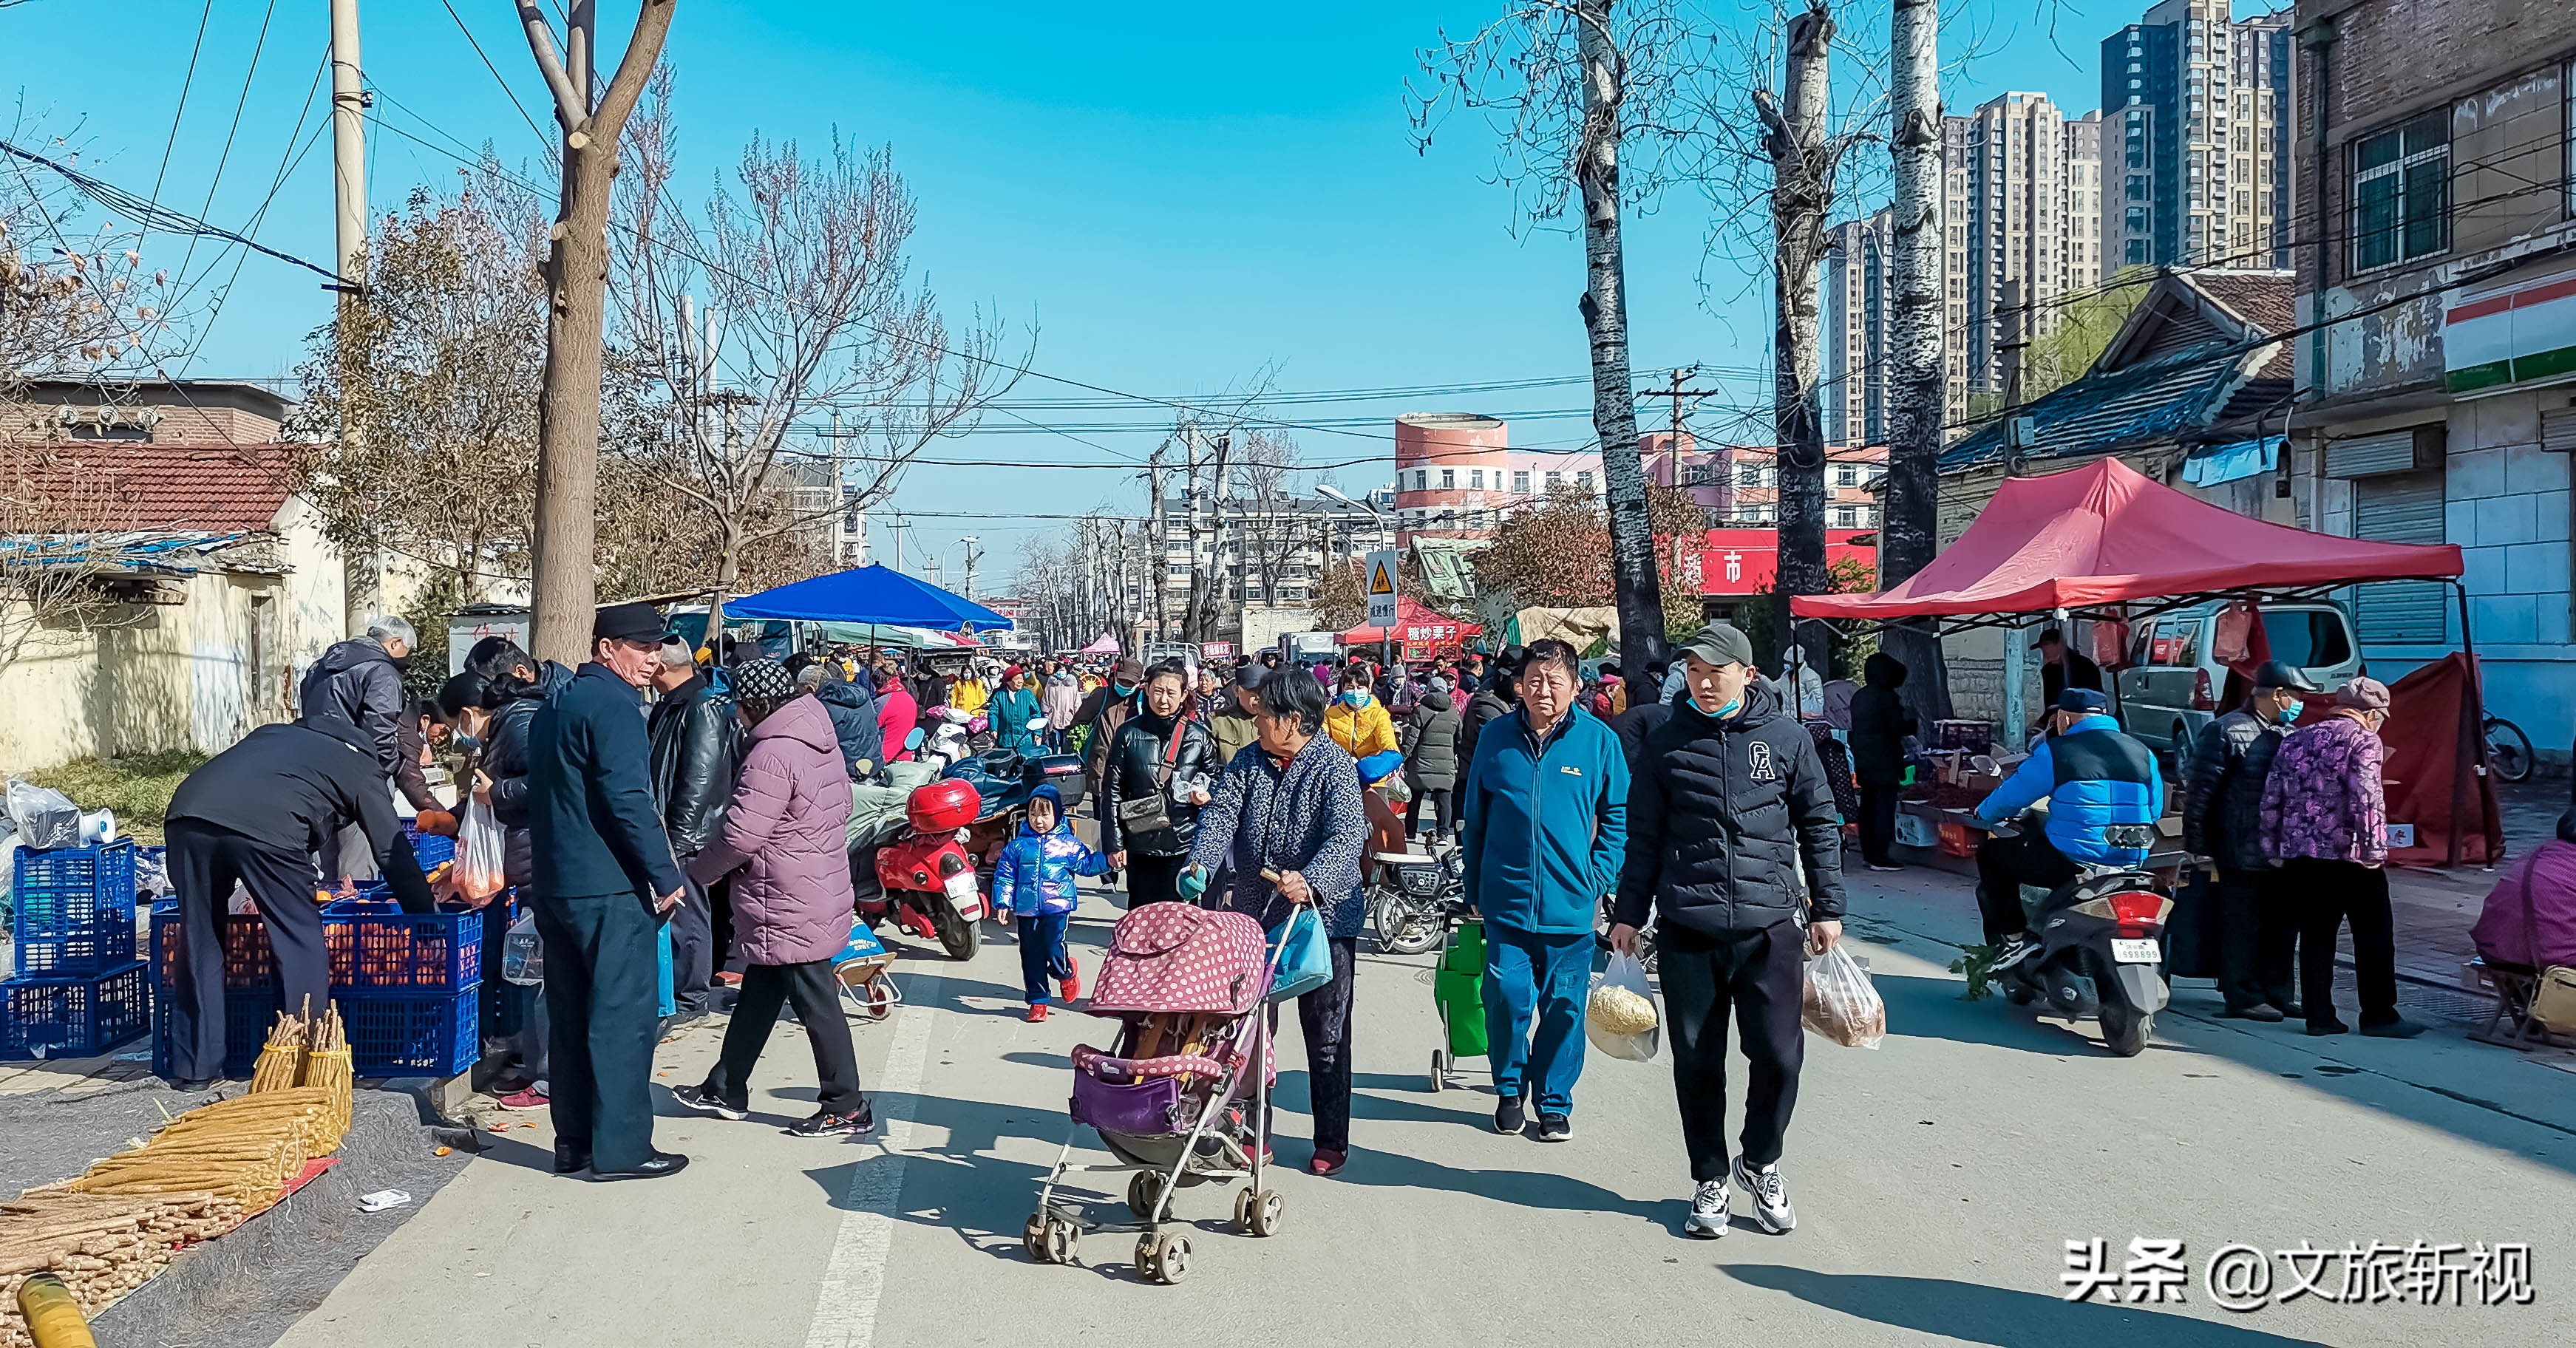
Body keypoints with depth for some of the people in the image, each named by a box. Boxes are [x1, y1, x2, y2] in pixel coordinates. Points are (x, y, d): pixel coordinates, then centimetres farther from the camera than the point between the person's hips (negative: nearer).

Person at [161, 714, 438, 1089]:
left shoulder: (276, 733, 38)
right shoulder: (363, 767, 23)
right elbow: (393, 854, 20)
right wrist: (425, 919, 27)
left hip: (188, 811, 5)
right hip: (264, 829, -5)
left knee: (200, 943, 17)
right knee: (301, 943, 11)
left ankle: (194, 1068, 24)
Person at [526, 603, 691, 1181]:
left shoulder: (554, 705, 17)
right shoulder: (612, 705, -14)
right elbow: (628, 800, -22)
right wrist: (665, 875, -17)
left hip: (555, 887, 9)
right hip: (610, 888, -9)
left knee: (571, 1019, 13)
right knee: (623, 1017, -4)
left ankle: (574, 1144, 19)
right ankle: (621, 1148, -1)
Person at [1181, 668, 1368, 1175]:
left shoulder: (1335, 767, -11)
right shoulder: (1248, 763, 6)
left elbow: (1347, 835, -24)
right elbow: (1221, 814, -5)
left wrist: (1310, 878, -42)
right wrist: (1200, 863, -25)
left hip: (1323, 919, -5)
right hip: (1253, 915, 5)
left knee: (1326, 1037, 6)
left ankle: (1332, 1142, 19)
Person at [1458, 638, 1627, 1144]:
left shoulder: (1598, 741, -1)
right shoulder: (1495, 739, 2)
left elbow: (1618, 817, 6)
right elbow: (1474, 818, 10)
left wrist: (1597, 880, -2)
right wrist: (1474, 888, 10)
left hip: (1570, 907, 0)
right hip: (1506, 901, 1)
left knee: (1563, 1007, 6)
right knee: (1507, 1000, 0)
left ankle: (1554, 1102, 23)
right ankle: (1510, 1088, 23)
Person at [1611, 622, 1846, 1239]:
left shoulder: (1788, 737, 3)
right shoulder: (1667, 742, 4)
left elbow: (1820, 825, 10)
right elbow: (1644, 836, 10)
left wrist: (1827, 908, 8)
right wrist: (1628, 912, 9)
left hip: (1771, 928, 0)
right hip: (1687, 931, 1)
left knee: (1779, 1056, -2)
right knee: (1698, 1061, 5)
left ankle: (1760, 1163, 24)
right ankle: (1711, 1180, 23)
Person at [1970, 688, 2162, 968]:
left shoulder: (2056, 751, -6)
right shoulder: (2143, 754, 9)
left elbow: (2010, 796, 1)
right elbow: (2154, 811, 17)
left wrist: (1983, 816, 22)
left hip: (2073, 861, -6)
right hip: (2132, 860, 6)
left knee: (1991, 854, 14)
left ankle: (2012, 936, 7)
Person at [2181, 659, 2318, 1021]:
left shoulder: (2290, 735, 15)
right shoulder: (2227, 731, -11)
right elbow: (2197, 791, -13)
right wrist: (2198, 846, -14)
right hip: (2244, 855, -8)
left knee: (2283, 926, 13)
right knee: (2244, 927, -2)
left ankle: (2277, 992, 24)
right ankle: (2242, 997, 7)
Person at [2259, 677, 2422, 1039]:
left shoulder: (2295, 741, 13)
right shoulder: (2364, 741, -6)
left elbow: (2271, 799, 12)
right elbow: (2366, 799, -18)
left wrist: (2274, 850, 15)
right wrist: (2374, 849, -16)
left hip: (2300, 857, 6)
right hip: (2350, 857, -6)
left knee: (2315, 937, 9)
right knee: (2374, 938, 6)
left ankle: (2319, 1016, 9)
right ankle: (2378, 1016, 9)